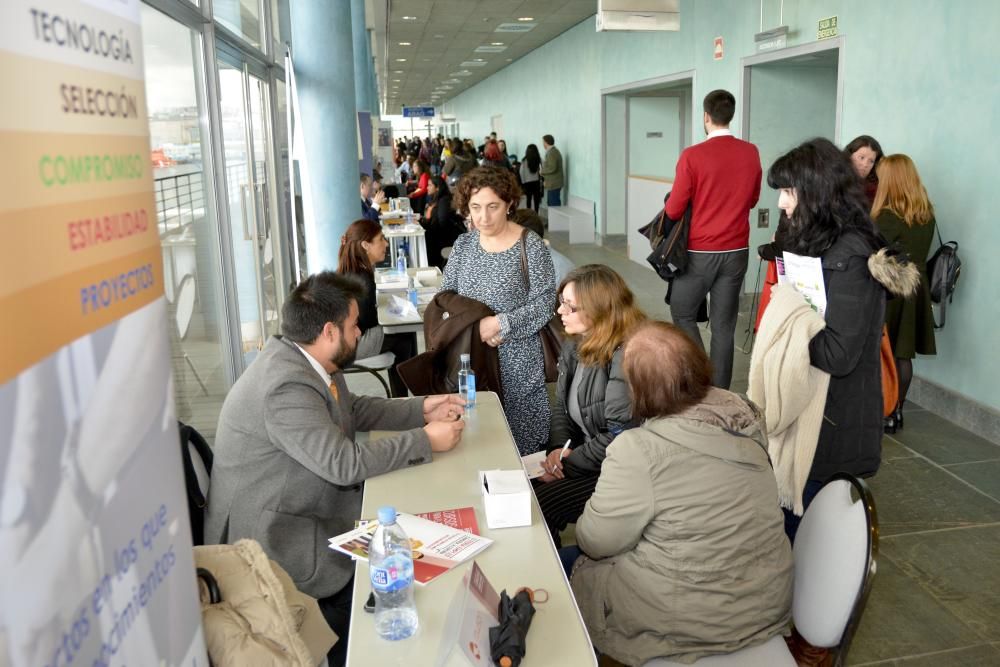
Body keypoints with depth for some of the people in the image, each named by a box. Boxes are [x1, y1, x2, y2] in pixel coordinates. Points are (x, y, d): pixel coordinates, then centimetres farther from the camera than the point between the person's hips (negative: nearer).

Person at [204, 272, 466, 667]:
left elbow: (353, 410, 14)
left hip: (297, 510, 9)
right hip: (267, 537, -9)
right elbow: (346, 464, -30)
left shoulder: (304, 358, 1)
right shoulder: (287, 385, -29)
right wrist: (426, 440, -21)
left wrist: (421, 410, 3)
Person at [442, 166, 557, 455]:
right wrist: (474, 325, -9)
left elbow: (544, 305, -9)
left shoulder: (530, 246, -7)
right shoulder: (463, 245, 7)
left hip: (517, 362, -4)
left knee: (518, 439, -3)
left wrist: (499, 323, -20)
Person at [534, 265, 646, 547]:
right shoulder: (575, 345, 5)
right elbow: (562, 407, 11)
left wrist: (566, 465, -16)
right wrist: (559, 448, -8)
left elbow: (620, 437, -25)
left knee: (536, 507, -16)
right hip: (585, 455, 8)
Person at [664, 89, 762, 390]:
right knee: (723, 325, 10)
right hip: (736, 252, 4)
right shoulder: (751, 153, 1)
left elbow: (673, 210, -9)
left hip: (700, 252, -4)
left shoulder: (692, 155, -13)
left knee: (683, 314, 14)